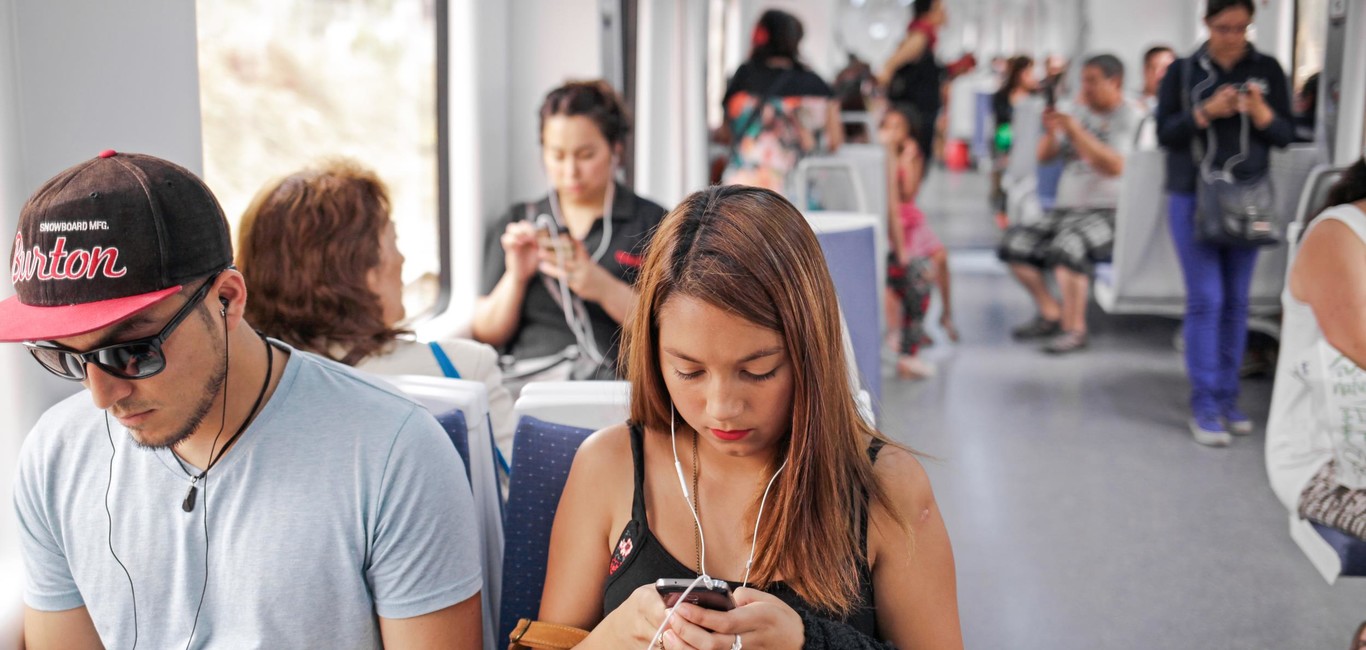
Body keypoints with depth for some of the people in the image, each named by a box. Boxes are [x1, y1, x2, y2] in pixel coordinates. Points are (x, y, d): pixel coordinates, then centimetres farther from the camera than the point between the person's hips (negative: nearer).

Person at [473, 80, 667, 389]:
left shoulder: (652, 222, 10)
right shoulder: (518, 224, 18)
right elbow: (487, 335, 15)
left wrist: (603, 288, -14)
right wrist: (515, 277, -3)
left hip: (618, 376, -2)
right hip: (527, 377, 3)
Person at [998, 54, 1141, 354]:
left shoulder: (1130, 118, -4)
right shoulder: (1082, 113, 16)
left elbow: (1115, 167, -21)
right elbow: (1044, 156, 16)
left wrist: (1076, 132, -21)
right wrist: (1050, 132, -5)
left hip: (1107, 213, -8)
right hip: (1066, 209, 8)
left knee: (1066, 245, -34)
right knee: (1016, 242, -8)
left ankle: (1074, 328, -20)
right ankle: (1051, 313, 5)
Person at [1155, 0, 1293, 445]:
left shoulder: (1267, 70, 4)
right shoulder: (1183, 71, 0)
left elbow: (1285, 135, 3)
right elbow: (1165, 133, -4)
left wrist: (1261, 114, -17)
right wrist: (1205, 113, -19)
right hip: (1193, 199, -2)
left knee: (1236, 302, 5)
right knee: (1205, 300, -7)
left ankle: (1227, 398, 14)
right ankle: (1203, 407, -3)